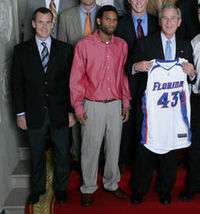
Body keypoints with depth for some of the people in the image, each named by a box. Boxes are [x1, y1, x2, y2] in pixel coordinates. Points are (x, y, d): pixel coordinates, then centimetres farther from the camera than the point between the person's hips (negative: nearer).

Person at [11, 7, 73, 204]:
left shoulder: (64, 49, 0)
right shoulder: (21, 50, 0)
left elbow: (70, 82, 1)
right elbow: (17, 83, 1)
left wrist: (72, 110, -2)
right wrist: (20, 113, -2)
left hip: (59, 112, 0)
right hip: (34, 113, 0)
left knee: (62, 153, 12)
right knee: (36, 154, 16)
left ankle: (60, 187, 34)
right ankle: (38, 188, 37)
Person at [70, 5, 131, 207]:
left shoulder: (121, 45, 5)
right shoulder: (84, 45, -7)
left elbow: (124, 75, 11)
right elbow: (76, 78, -4)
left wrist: (125, 103, 9)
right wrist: (78, 107, -6)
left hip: (115, 105, 3)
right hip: (92, 106, -3)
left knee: (113, 147, 14)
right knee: (90, 148, 6)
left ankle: (111, 183, 33)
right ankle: (88, 188, 24)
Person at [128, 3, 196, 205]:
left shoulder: (186, 46, 10)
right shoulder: (145, 44, 1)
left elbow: (191, 79, 12)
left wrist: (192, 73, -11)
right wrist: (137, 67, -21)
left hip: (175, 105, 3)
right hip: (150, 105, -3)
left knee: (170, 147, 12)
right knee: (146, 148, 4)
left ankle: (165, 189, 31)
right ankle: (139, 189, 22)